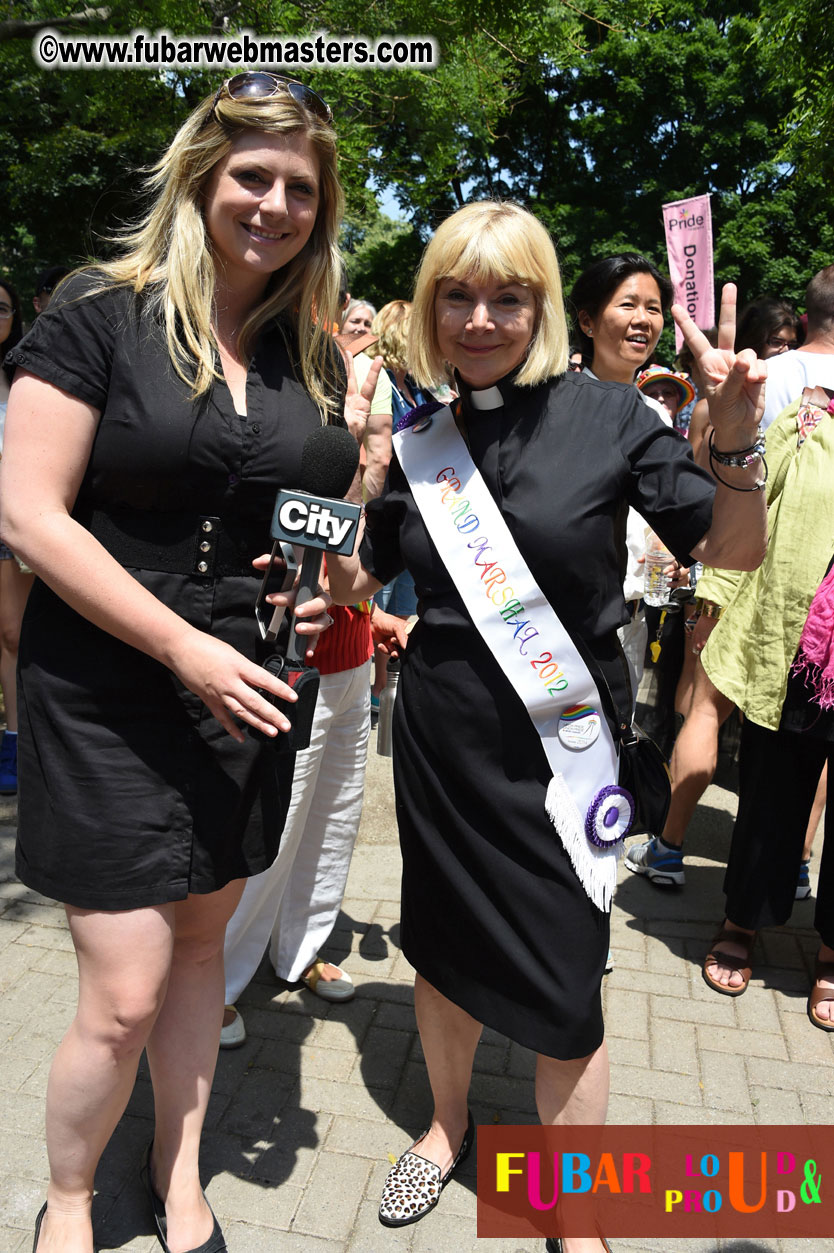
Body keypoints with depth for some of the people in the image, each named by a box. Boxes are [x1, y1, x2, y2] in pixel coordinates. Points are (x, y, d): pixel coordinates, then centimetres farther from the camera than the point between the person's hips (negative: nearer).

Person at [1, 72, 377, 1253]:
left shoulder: (315, 355, 7)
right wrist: (184, 647, -18)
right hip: (106, 700, -4)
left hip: (247, 698, 5)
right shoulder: (100, 311, -8)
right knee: (124, 997, 0)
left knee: (201, 943, 18)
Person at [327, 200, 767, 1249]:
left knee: (562, 986, 6)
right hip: (439, 739, 4)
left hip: (560, 749, -3)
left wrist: (734, 444, -21)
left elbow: (734, 551, -4)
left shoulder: (607, 417, -7)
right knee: (443, 949, 18)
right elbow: (355, 584, 12)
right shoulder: (419, 443, 3)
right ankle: (447, 1126, 47)